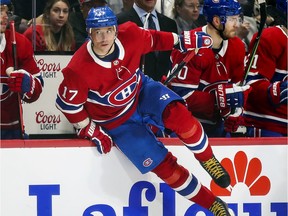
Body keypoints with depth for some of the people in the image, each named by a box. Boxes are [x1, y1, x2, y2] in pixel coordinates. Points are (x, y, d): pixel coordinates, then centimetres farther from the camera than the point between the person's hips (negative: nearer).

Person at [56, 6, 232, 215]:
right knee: (162, 164, -11)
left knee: (176, 113, -30)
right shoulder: (78, 71, -31)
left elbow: (153, 40, 3)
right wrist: (93, 133, -10)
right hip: (117, 122, -2)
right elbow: (68, 104, -15)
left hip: (141, 92, 3)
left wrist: (182, 41, -2)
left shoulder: (129, 36, -21)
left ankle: (207, 158, -5)